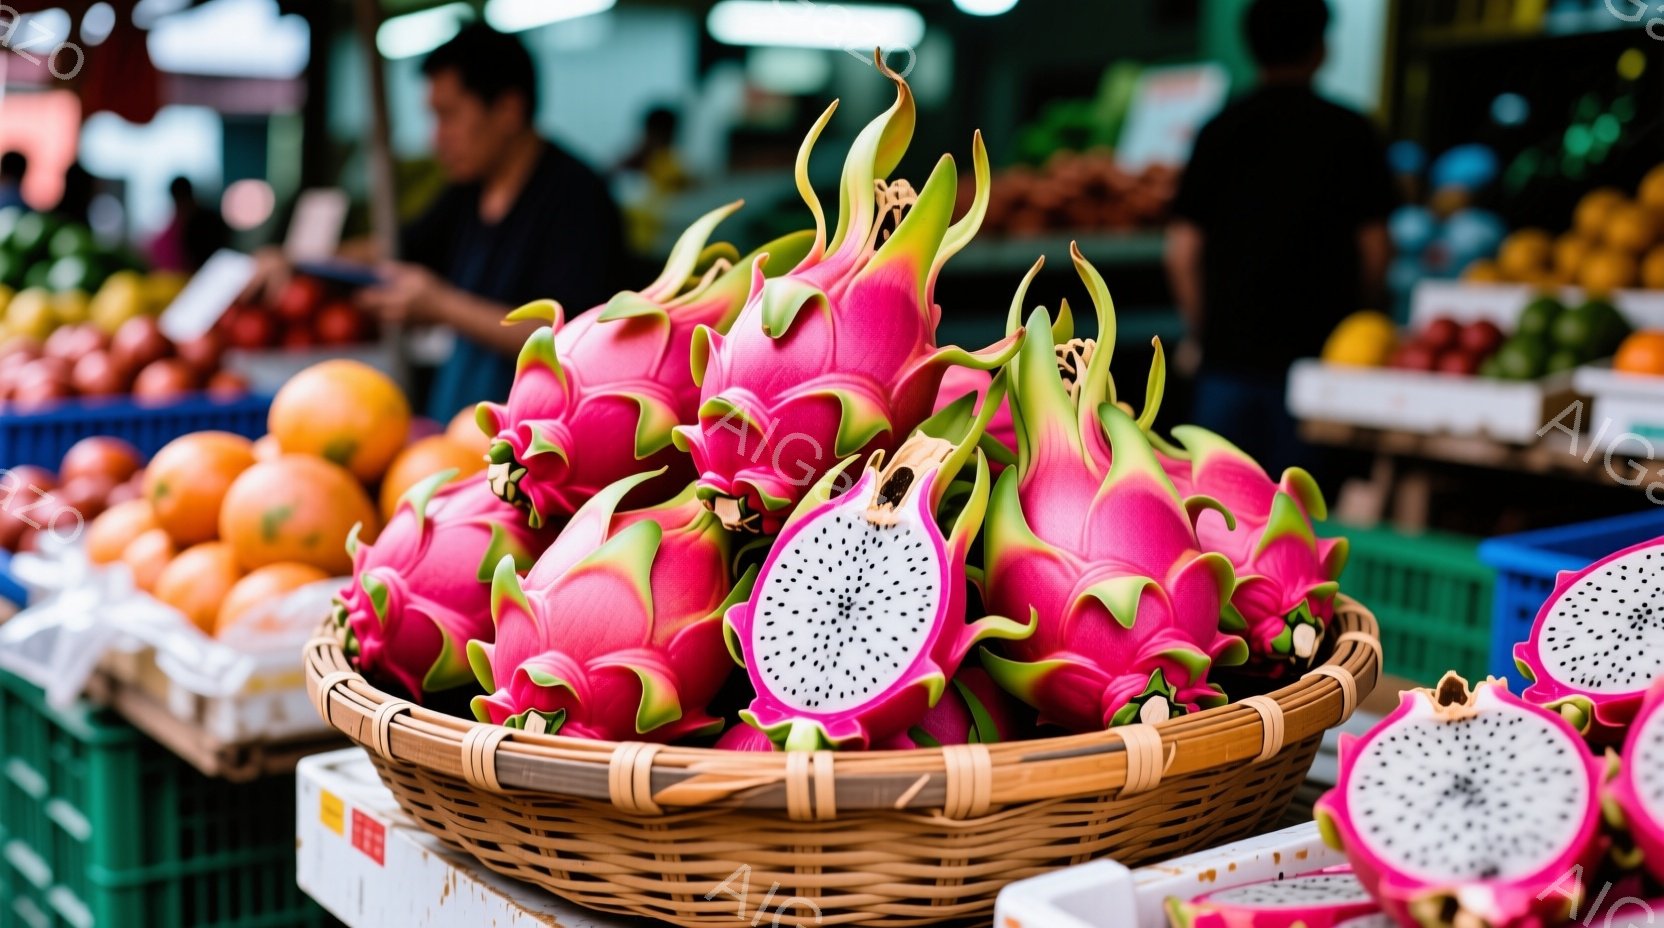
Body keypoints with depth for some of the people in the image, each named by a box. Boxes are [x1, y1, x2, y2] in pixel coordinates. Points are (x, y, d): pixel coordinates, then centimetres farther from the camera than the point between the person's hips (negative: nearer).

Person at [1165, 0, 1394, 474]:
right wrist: (1354, 319, 16)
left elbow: (1182, 251, 1)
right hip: (1319, 345, -1)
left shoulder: (1221, 130, 3)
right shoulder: (1351, 132, 0)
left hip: (1229, 346, 1)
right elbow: (1375, 248, 0)